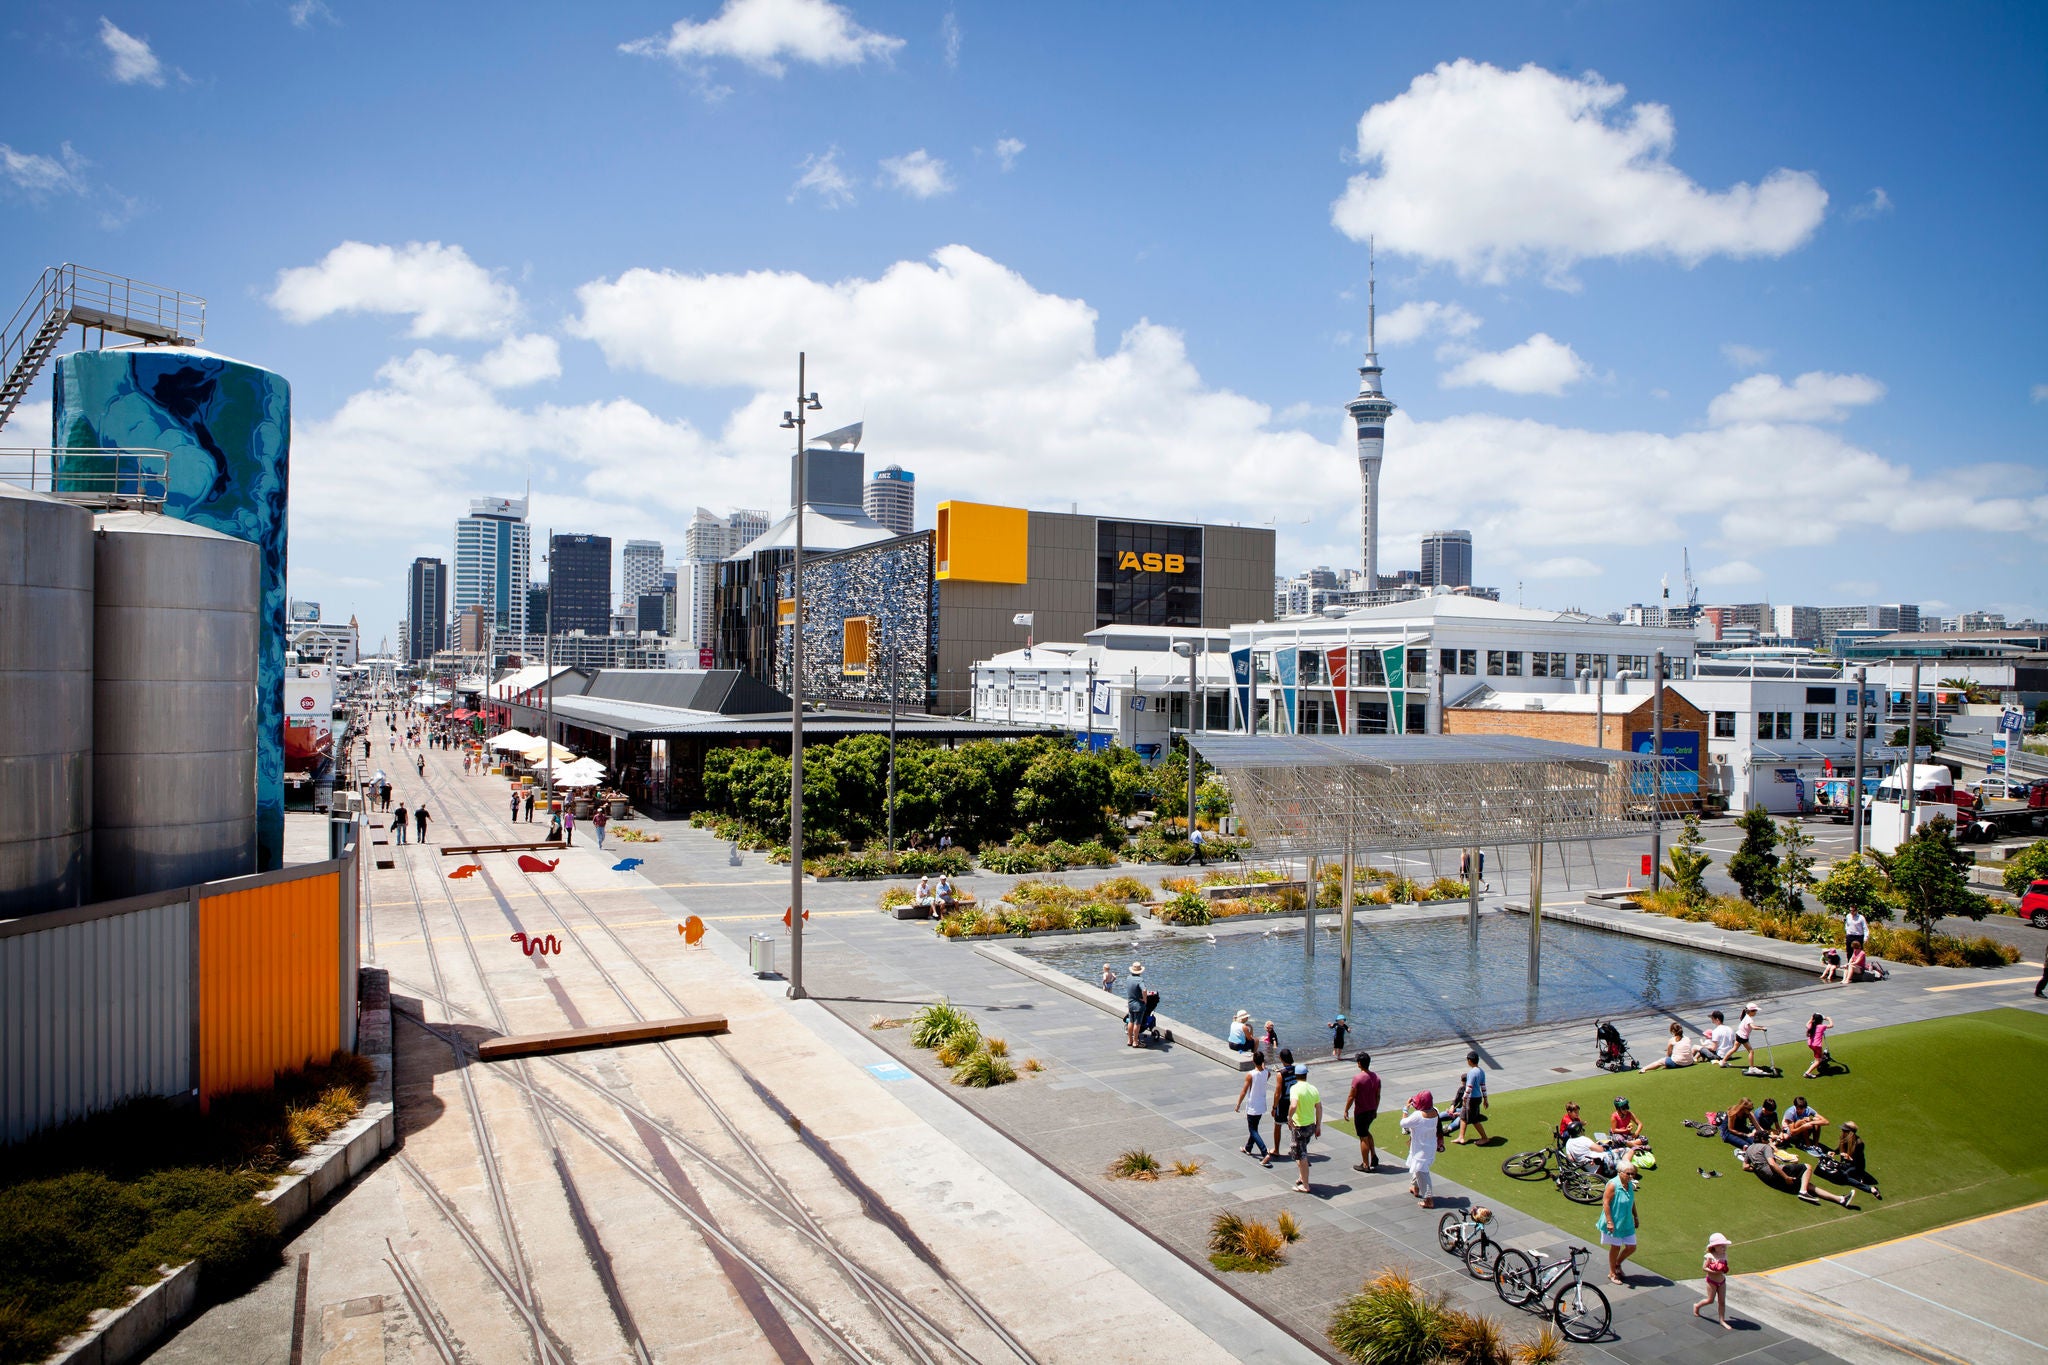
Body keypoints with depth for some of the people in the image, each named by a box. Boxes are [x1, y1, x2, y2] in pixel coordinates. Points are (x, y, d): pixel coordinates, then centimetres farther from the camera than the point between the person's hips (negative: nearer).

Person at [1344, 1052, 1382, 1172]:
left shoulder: (1357, 1078, -21)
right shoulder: (1376, 1078, -2)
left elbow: (1351, 1096, -16)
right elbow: (1378, 1096, 7)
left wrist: (1346, 1110, -4)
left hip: (1361, 1112, -6)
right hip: (1372, 1111, 6)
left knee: (1363, 1137, 4)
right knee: (1367, 1132, 27)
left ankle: (1365, 1165, 12)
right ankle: (1374, 1155, 21)